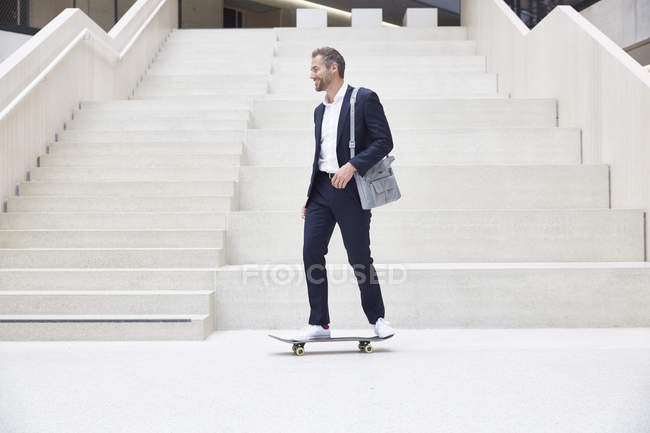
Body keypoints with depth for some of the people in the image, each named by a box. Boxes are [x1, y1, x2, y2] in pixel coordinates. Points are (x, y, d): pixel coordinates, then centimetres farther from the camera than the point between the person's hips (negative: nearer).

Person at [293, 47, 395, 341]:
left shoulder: (364, 99, -4)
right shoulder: (320, 110, 19)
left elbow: (384, 141, -10)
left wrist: (352, 166, -20)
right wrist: (310, 197, 17)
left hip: (351, 191, -6)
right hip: (322, 190, 7)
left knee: (359, 258, -1)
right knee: (311, 252, -3)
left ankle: (377, 318, 19)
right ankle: (319, 324, 4)